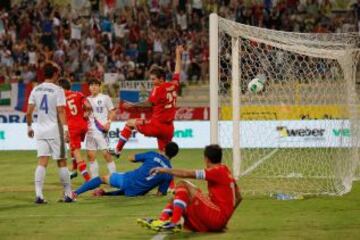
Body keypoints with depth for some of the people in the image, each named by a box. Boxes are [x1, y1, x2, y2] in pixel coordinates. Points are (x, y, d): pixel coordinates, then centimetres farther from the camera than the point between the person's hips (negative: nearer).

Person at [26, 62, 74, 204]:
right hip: (55, 130, -4)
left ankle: (38, 194, -12)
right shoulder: (57, 90, -8)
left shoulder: (35, 90, 6)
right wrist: (65, 128, -17)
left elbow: (29, 112, 5)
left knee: (42, 162, 0)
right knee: (61, 162, 4)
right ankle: (68, 194, 10)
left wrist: (29, 127, 18)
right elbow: (61, 112, -15)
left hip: (41, 131, 4)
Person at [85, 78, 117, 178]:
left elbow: (112, 112, 1)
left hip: (102, 129, -5)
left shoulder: (105, 98, 1)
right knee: (91, 155, 4)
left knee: (106, 154, -11)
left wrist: (108, 122, -13)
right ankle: (95, 178, 11)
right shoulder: (87, 100, 14)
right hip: (90, 130, 5)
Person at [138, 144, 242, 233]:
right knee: (177, 197, 14)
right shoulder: (226, 171, 17)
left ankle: (174, 223, -21)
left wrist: (164, 170, -7)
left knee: (182, 185, -12)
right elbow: (238, 198, 22)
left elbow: (186, 174, -14)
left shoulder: (217, 171, -9)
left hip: (217, 216, -10)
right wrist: (226, 215, 28)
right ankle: (162, 221, -10)